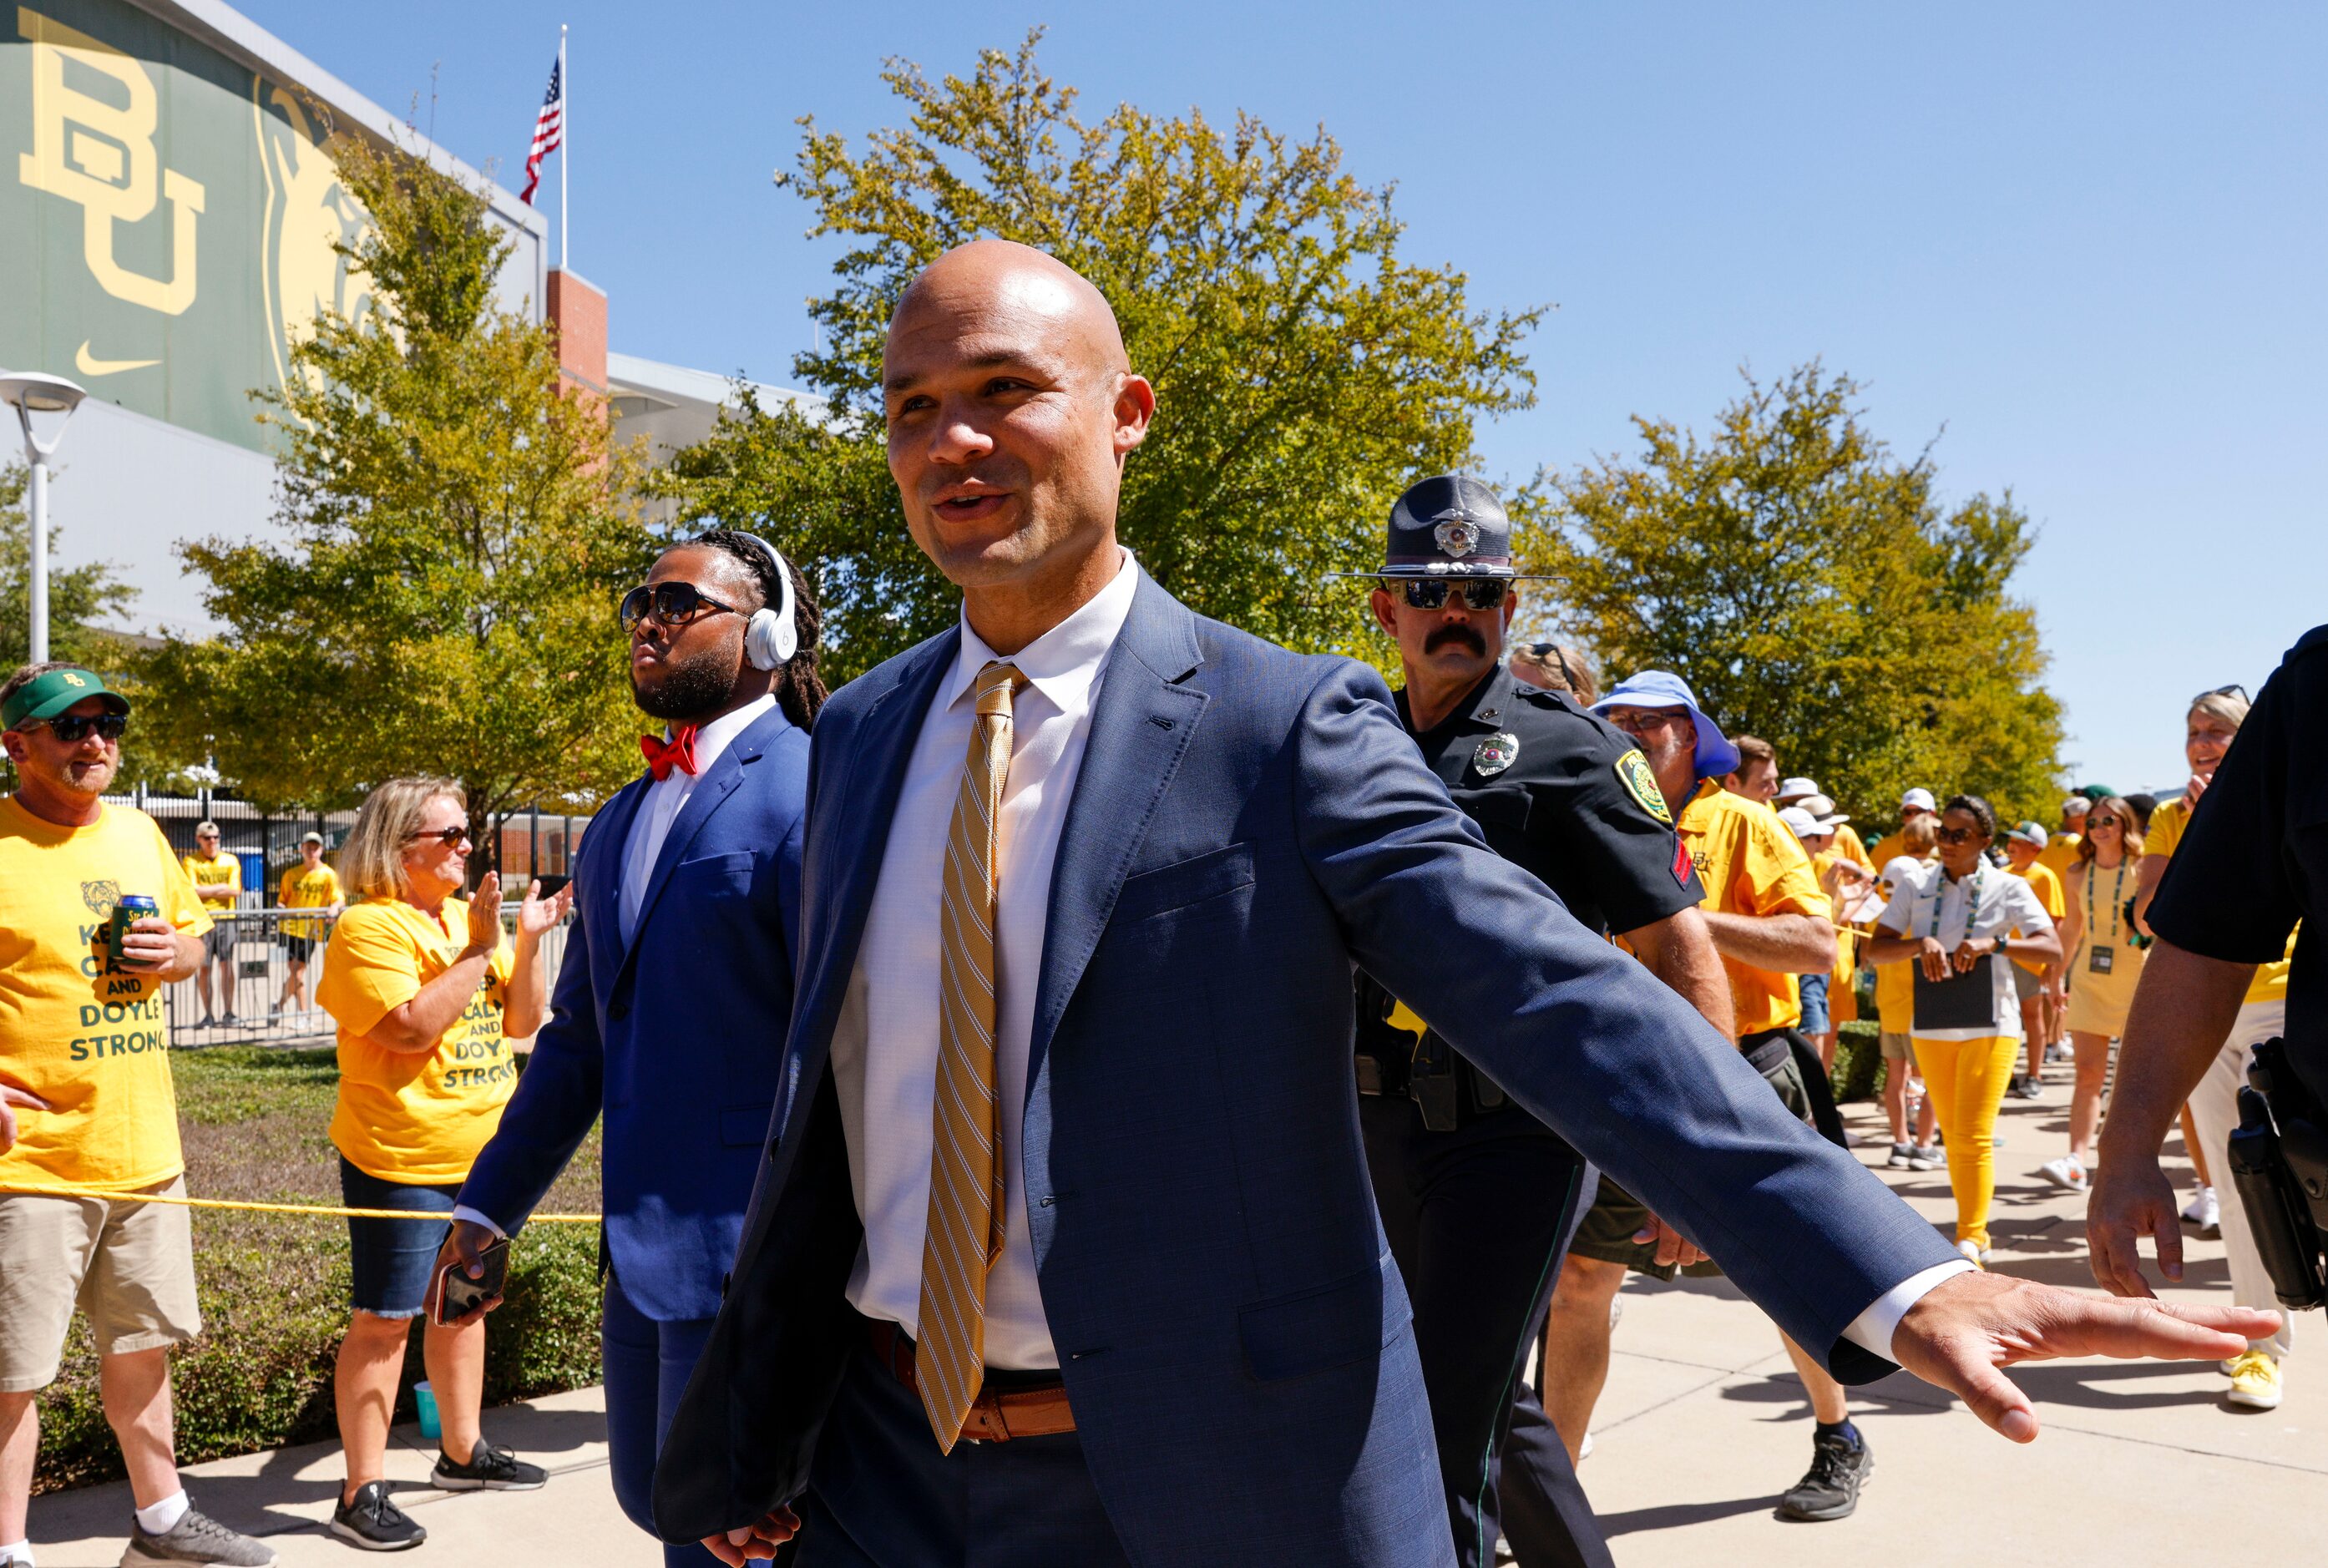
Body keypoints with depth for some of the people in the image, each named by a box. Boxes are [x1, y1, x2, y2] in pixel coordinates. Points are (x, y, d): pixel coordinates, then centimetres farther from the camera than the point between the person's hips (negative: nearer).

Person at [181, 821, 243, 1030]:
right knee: (203, 967, 0)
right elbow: (191, 890, -10)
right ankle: (209, 1015, 6)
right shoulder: (191, 862, 3)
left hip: (225, 917, 1)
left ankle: (228, 1013, -1)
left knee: (227, 964, -4)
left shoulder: (230, 861, 10)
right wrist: (220, 887, -7)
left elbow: (235, 891, -1)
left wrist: (206, 890, -6)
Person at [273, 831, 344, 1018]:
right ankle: (302, 1013, 8)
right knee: (296, 973, 0)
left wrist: (334, 907, -29)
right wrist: (281, 909, -6)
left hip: (310, 930, -2)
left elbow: (339, 898, -7)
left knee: (296, 971, -1)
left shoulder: (328, 874, 1)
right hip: (290, 927, 2)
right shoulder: (291, 874, 11)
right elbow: (282, 900, 16)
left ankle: (279, 1006, 14)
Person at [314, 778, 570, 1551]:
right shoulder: (370, 926, -14)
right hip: (402, 1159, -8)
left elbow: (520, 1023, 9)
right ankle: (361, 1494, 7)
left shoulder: (469, 916, 10)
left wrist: (528, 941, -4)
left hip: (478, 1156, 8)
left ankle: (463, 1452, 33)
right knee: (384, 1320, -2)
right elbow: (410, 1032, -25)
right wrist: (478, 951, -22)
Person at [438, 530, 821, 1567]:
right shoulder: (621, 821, 15)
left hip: (748, 1248, -9)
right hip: (639, 1248, 9)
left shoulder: (810, 796, -14)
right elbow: (578, 1039, 21)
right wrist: (488, 1207, 19)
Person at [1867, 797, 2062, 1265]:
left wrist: (1994, 943, -23)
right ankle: (1976, 1239, 23)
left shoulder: (2007, 888, -2)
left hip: (1990, 1024, -3)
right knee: (1953, 1136, 11)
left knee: (1974, 1135, -10)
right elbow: (1875, 949, -1)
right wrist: (1920, 944, -19)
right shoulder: (1915, 885, 4)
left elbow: (2052, 949, -11)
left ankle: (1969, 1240, -5)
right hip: (1931, 1027, 4)